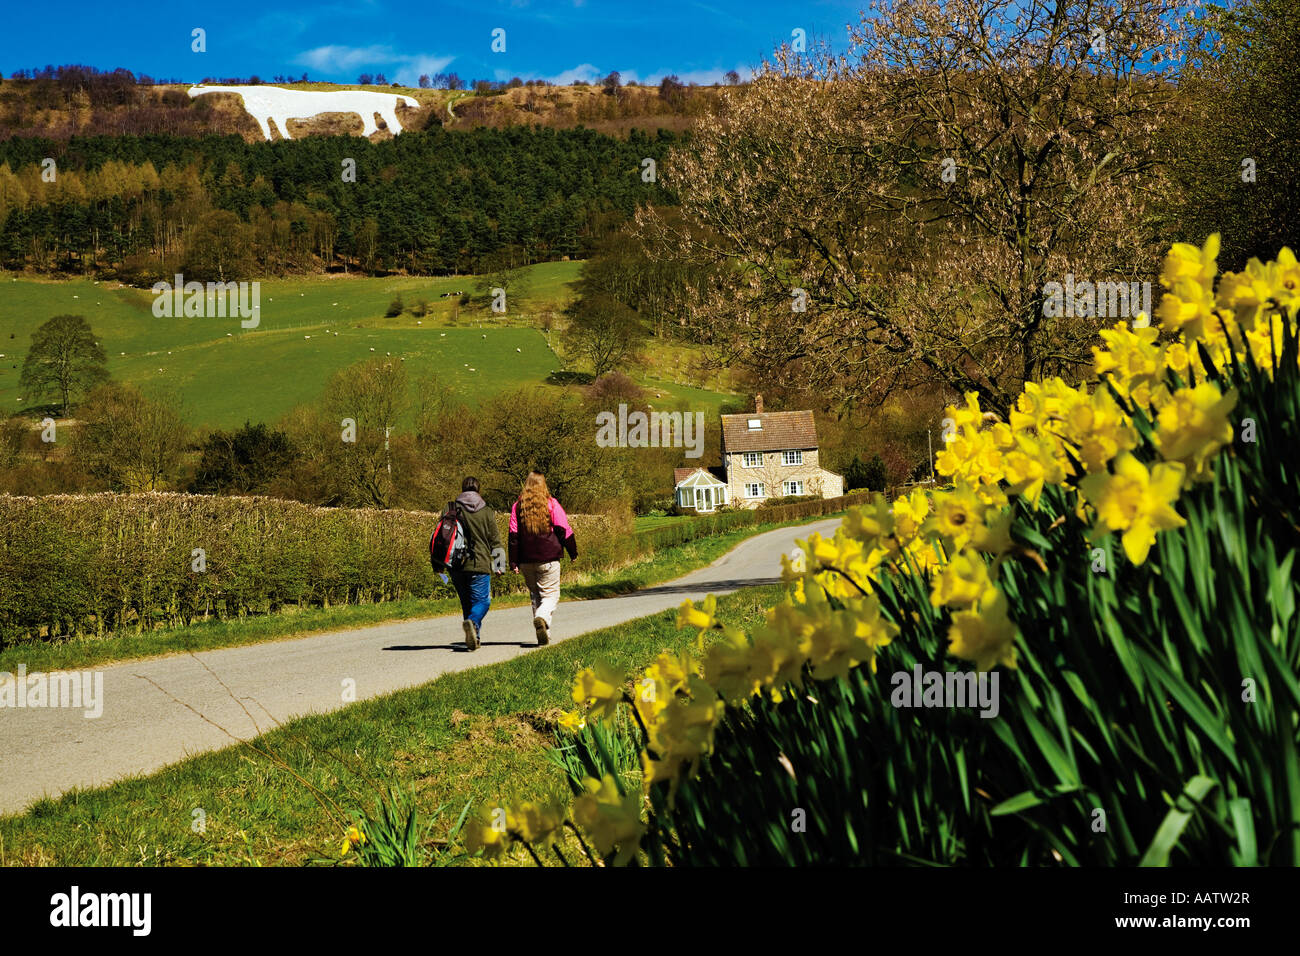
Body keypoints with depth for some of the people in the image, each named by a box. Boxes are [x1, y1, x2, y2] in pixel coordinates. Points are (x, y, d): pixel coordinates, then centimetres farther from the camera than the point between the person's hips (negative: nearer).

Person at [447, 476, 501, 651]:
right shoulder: (487, 512, 1)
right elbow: (495, 541, 2)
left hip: (457, 565, 2)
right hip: (480, 564, -2)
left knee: (466, 602, 15)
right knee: (482, 601, 1)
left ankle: (473, 637, 14)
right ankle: (472, 622, -28)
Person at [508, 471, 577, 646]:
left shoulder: (517, 506, 5)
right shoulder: (551, 504, -2)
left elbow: (513, 535, 2)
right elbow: (564, 530, -3)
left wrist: (514, 562, 2)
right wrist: (573, 552, 7)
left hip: (526, 560, 3)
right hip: (548, 559, -3)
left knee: (535, 595, 14)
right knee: (550, 595, 1)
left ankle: (543, 635, 10)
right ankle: (541, 618, -29)